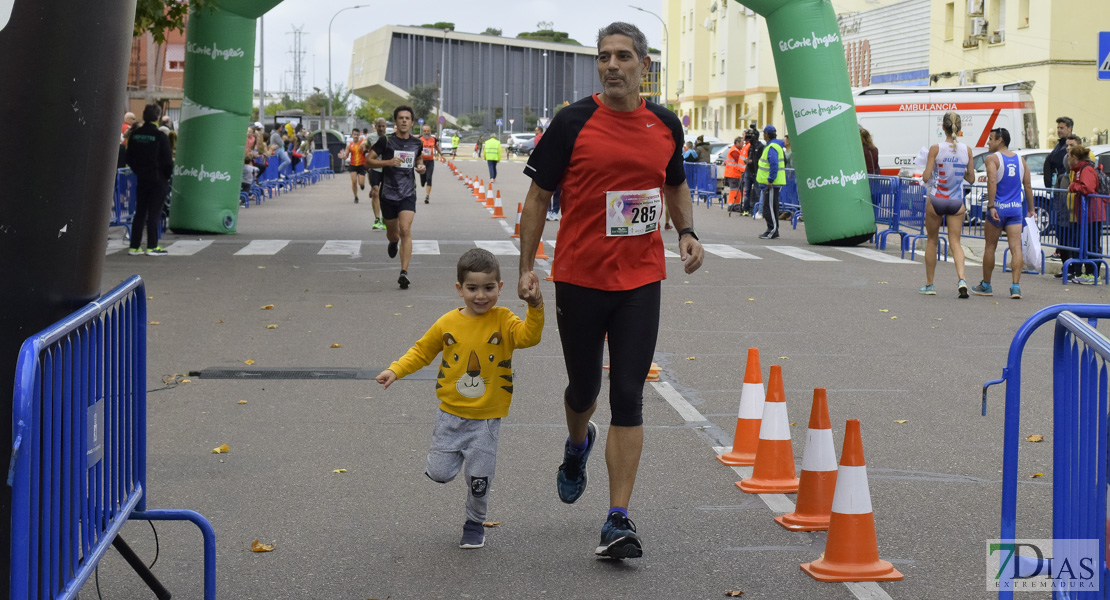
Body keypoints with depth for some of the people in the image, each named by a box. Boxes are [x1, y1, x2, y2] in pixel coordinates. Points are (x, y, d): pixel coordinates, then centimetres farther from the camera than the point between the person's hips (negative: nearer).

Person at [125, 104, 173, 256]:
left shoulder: (134, 135, 3)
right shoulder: (160, 136, -14)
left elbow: (129, 159, 10)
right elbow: (167, 161, -11)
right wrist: (168, 175, 5)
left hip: (141, 179, 5)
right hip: (158, 180, -5)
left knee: (139, 212, 10)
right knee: (154, 213, -1)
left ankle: (134, 246, 10)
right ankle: (152, 246, -2)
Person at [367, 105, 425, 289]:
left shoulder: (416, 143, 5)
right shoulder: (385, 141, -4)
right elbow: (369, 160, -2)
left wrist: (421, 166, 3)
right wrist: (388, 162, -18)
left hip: (408, 193, 0)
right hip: (388, 193, 0)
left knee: (405, 230, -17)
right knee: (392, 233, 14)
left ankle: (404, 273, -19)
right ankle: (393, 242, 55)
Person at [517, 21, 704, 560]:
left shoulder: (665, 125, 3)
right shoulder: (572, 123, -6)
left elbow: (676, 185, 21)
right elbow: (539, 196, 0)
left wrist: (687, 233, 4)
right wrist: (527, 266, -4)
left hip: (640, 280, 1)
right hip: (579, 277, -1)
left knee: (628, 398, -5)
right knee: (584, 387, 14)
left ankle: (619, 520, -3)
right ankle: (578, 445, 51)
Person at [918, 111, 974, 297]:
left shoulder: (935, 149, -11)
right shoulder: (966, 150, -2)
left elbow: (926, 177, -11)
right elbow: (971, 179, 5)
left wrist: (926, 169, 10)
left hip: (936, 200, -2)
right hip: (956, 202, 2)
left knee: (932, 241, 13)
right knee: (955, 242, 4)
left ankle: (929, 284, 19)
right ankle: (961, 279, -18)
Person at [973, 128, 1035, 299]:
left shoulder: (992, 159, -5)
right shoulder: (1020, 160, 12)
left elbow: (992, 182, -18)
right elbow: (1028, 186, 10)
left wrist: (991, 206, -21)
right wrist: (1031, 210, 14)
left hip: (998, 208, -4)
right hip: (1016, 208, 4)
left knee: (990, 247, 9)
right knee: (1016, 248, -2)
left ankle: (986, 285, 18)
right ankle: (1016, 286, -13)